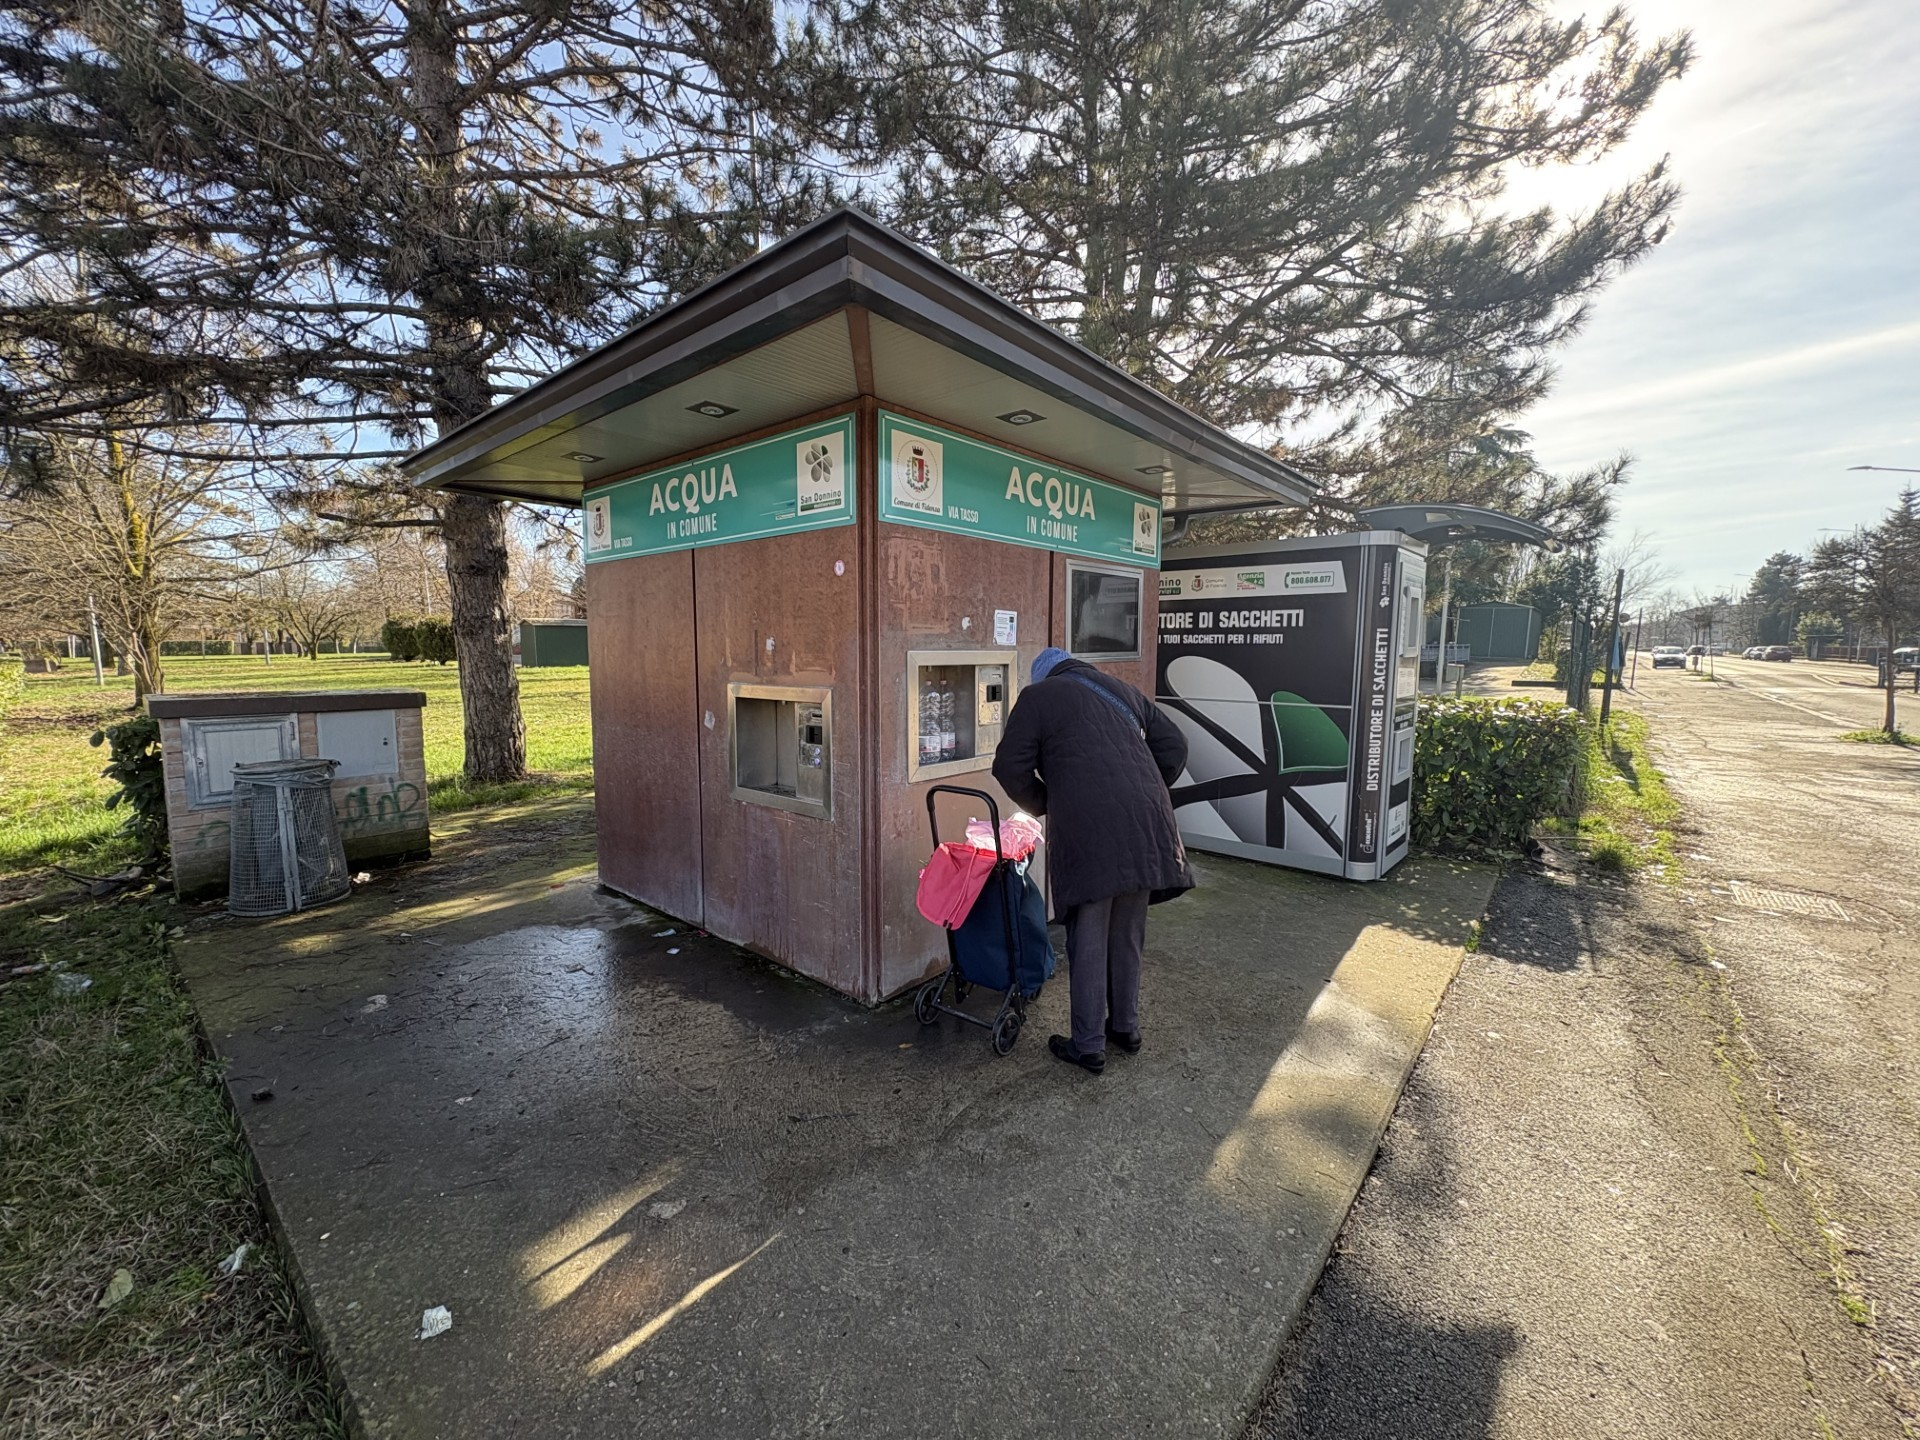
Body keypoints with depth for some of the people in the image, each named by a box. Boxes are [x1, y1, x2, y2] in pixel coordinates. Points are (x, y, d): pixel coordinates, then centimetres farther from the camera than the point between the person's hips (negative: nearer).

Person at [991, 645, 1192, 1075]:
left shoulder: (1038, 696, 8)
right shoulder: (1123, 690, 23)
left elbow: (1010, 767, 2)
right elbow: (1174, 745, 21)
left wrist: (1044, 806, 17)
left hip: (1089, 832, -5)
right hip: (1145, 827, 6)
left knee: (1088, 941, 6)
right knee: (1128, 936, 19)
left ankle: (1088, 1046, 17)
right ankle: (1126, 1027, 34)